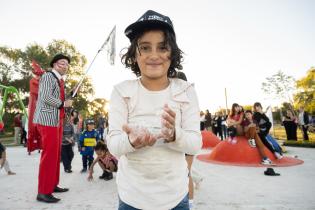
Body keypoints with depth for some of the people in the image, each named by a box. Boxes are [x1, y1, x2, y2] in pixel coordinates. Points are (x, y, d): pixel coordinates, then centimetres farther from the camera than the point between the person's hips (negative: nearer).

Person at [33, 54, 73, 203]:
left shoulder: (60, 80, 20)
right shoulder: (48, 76, -6)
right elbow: (46, 97, -17)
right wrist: (63, 103, -8)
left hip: (57, 120, 9)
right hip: (47, 120, -9)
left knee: (56, 153, 11)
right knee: (49, 154, -9)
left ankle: (53, 185, 21)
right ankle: (43, 192, 0)